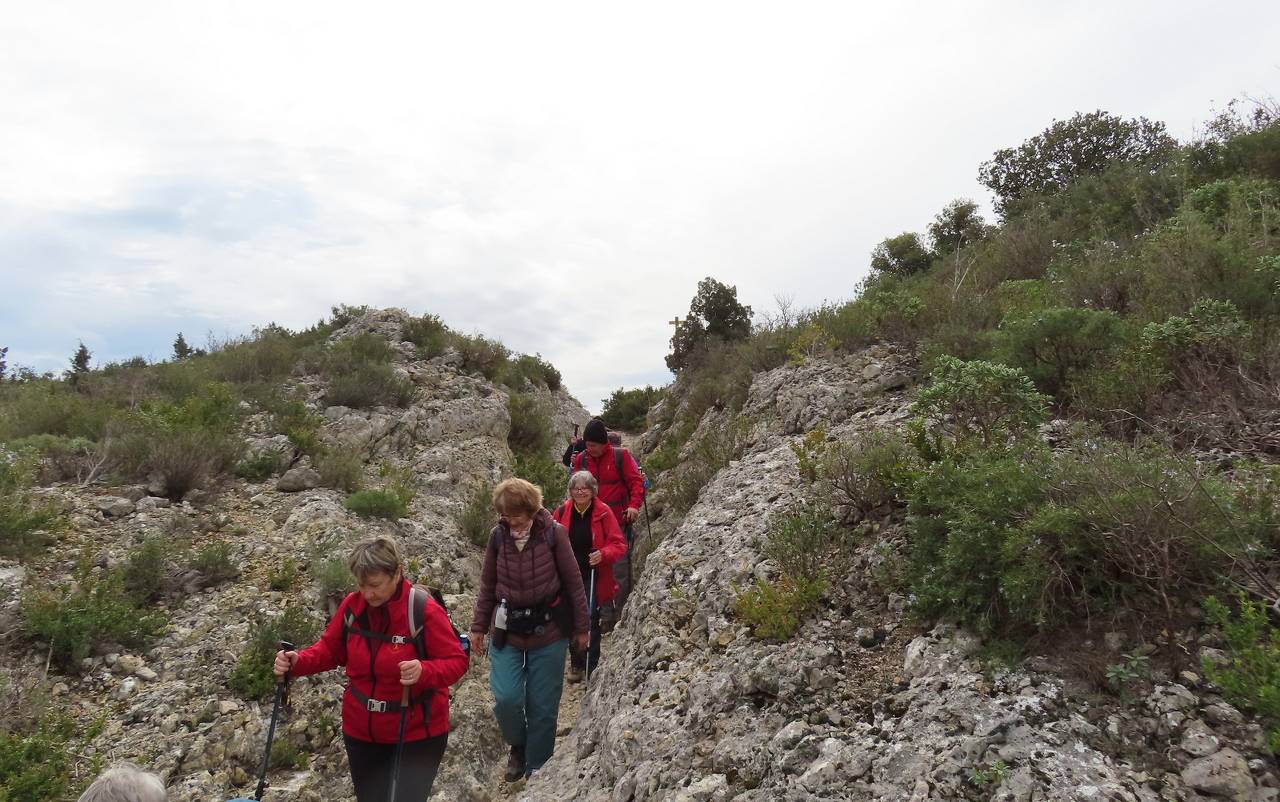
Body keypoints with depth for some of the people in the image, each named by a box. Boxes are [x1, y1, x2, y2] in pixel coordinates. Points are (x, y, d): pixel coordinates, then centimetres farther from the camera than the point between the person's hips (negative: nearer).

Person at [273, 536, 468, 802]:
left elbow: (457, 662, -18)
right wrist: (298, 662, -12)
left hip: (417, 735, -5)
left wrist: (424, 672, -37)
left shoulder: (425, 611, -22)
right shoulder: (352, 605, -8)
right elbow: (330, 649, 6)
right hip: (361, 732, 5)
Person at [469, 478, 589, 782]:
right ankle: (517, 746, 24)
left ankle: (537, 767, 27)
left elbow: (573, 582, -4)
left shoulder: (553, 533, -11)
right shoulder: (498, 536, -3)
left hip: (548, 632, -2)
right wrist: (479, 627, 9)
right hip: (507, 631, 2)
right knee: (506, 698, -8)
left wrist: (581, 627, -1)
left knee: (542, 705, 5)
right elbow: (488, 585, 7)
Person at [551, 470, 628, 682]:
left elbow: (619, 544, -6)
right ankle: (576, 663, 27)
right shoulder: (562, 512, -1)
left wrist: (603, 554, -24)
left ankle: (592, 665, 10)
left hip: (594, 576, -2)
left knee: (591, 619, -7)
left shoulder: (603, 512, -8)